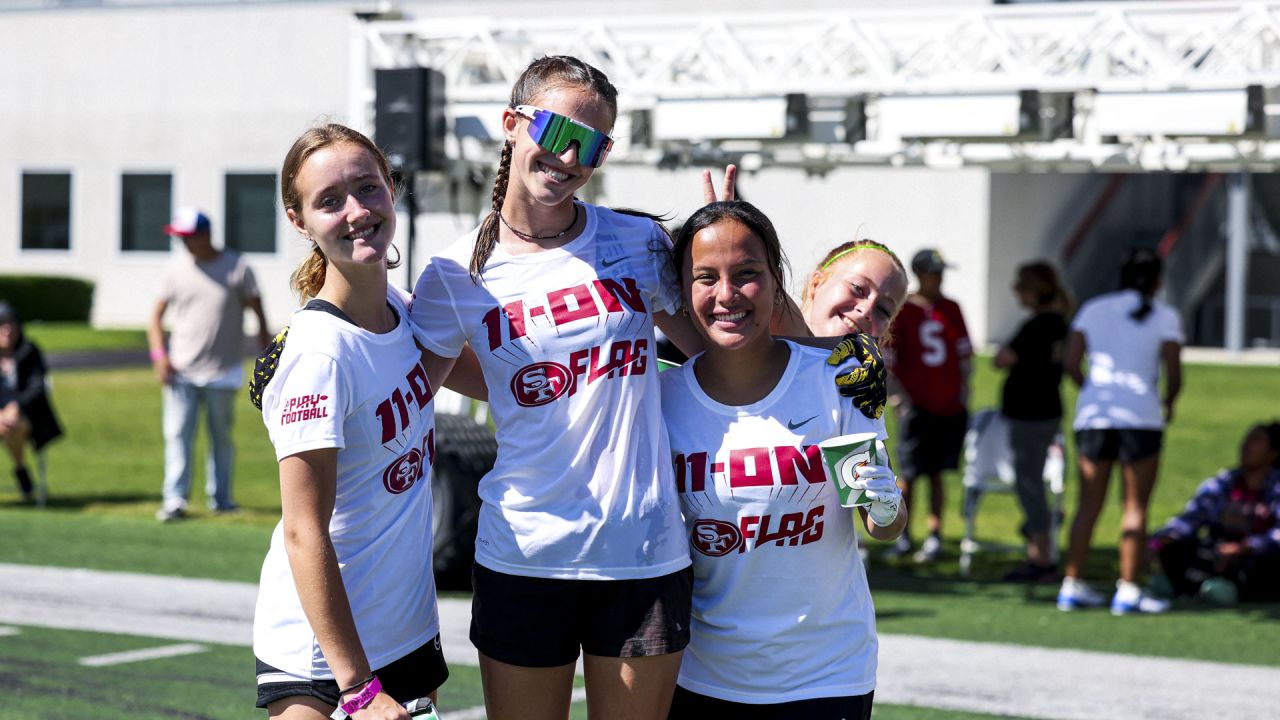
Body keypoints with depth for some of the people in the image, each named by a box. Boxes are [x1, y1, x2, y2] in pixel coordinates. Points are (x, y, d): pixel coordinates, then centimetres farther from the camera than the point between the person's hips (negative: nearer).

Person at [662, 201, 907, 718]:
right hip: (703, 677, 1)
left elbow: (886, 528, -3)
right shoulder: (664, 398, -6)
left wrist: (885, 510, -23)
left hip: (825, 677, -1)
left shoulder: (835, 380, -10)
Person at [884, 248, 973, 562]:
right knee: (908, 474, -2)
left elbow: (965, 351, 17)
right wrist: (897, 395, -9)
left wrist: (964, 388, 8)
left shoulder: (951, 309, 10)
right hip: (915, 404, -4)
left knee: (937, 473, 8)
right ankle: (903, 537, 10)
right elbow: (885, 359, -3)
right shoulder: (901, 310, -3)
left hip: (949, 405, 4)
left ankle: (934, 537, 11)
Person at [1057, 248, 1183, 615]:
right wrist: (1168, 403, 12)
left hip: (1093, 415, 4)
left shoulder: (1093, 309, 9)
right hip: (1141, 416, -4)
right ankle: (1128, 591, 0)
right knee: (1136, 506, 2)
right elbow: (1173, 374, -6)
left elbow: (1070, 363, 3)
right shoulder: (1164, 316, 0)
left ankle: (1072, 585, 8)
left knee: (1089, 504, 9)